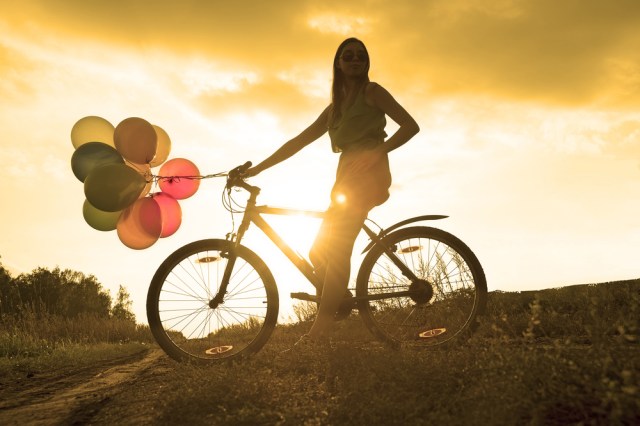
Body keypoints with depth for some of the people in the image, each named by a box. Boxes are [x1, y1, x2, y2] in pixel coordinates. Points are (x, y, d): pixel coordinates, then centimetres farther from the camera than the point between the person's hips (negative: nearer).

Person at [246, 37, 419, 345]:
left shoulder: (371, 91, 6)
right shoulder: (334, 109, 24)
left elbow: (410, 125, -4)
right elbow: (298, 142, 21)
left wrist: (377, 152, -19)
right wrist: (257, 168, 16)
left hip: (367, 175, -8)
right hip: (347, 179, 8)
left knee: (335, 248, -20)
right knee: (320, 252, 4)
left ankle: (324, 318, -20)